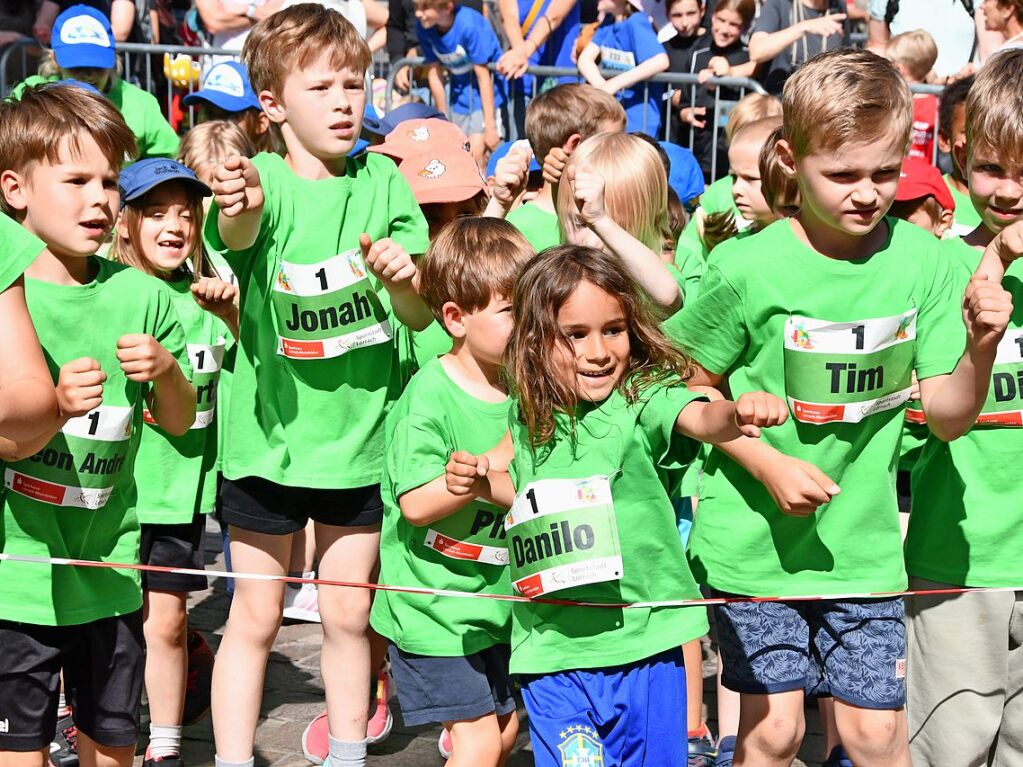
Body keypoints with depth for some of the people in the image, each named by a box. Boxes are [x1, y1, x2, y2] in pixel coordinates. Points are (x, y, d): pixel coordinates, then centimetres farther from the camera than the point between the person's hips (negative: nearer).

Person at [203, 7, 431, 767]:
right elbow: (239, 236, -35)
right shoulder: (265, 180, -10)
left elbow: (423, 315, -3)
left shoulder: (383, 182, -2)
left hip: (360, 434, 3)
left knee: (348, 612, 13)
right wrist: (239, 210, -59)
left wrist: (401, 280, -26)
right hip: (269, 433, -2)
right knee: (255, 616, 5)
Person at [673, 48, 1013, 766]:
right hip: (755, 540, -2)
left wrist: (981, 348, -22)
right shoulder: (746, 268, -15)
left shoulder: (922, 259, -6)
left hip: (864, 544, 2)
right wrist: (769, 466, -16)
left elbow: (946, 416, -3)